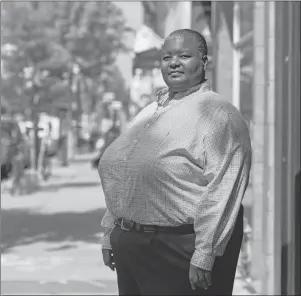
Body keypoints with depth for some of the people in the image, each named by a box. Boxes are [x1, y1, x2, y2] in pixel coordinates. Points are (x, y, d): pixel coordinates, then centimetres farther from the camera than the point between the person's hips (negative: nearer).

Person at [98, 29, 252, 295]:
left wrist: (205, 253, -22)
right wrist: (110, 234, 16)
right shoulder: (149, 113, 16)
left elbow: (222, 190, -18)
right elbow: (117, 177, 20)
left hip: (182, 249, -7)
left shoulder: (217, 113, -9)